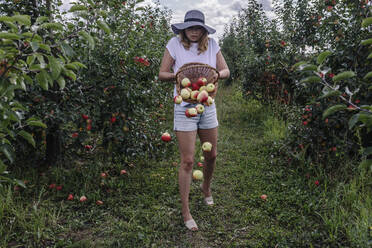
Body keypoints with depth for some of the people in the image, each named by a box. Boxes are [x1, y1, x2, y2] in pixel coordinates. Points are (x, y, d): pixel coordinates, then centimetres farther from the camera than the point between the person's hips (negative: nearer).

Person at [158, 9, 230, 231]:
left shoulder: (212, 44, 2)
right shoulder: (175, 44, -6)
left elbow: (226, 71, 5)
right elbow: (162, 74, -4)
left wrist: (215, 74, -18)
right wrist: (178, 75, -23)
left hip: (208, 106, 4)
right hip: (185, 108, -4)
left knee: (211, 156, 15)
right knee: (187, 161, -4)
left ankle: (206, 187, 47)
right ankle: (185, 211, 10)